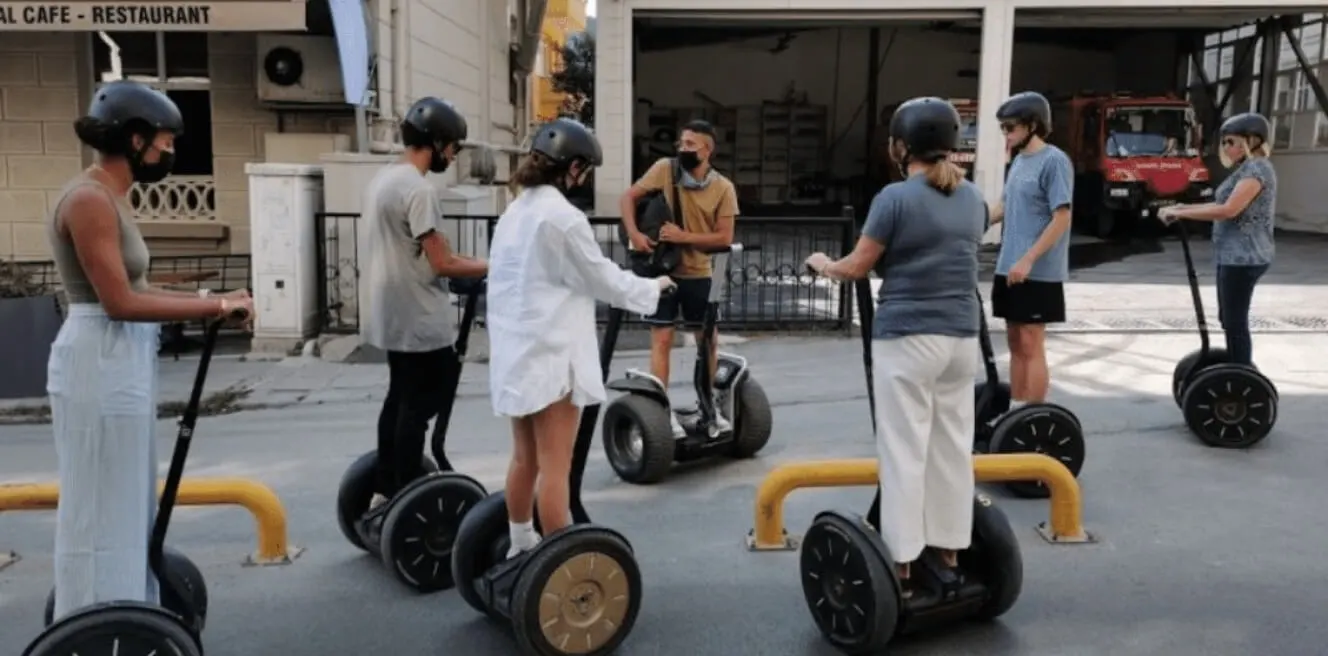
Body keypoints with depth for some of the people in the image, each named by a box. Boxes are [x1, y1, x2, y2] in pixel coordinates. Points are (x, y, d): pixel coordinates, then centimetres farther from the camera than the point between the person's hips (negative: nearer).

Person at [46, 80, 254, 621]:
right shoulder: (89, 199, -16)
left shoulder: (109, 197, 13)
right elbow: (120, 302, -21)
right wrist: (214, 306, -17)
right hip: (99, 366, -10)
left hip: (118, 363, 10)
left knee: (125, 509, 18)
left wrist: (209, 300, 7)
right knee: (102, 514, -1)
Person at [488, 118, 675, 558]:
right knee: (555, 468, -3)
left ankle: (521, 546, 31)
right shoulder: (563, 218, -15)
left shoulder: (514, 213, 12)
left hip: (515, 351, 9)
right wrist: (653, 286, 9)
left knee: (525, 459, 19)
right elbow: (603, 279, -6)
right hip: (550, 355, -9)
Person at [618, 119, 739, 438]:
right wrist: (634, 234, -20)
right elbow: (628, 198, -4)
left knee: (708, 339, 11)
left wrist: (684, 237, -21)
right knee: (662, 340, -4)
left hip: (698, 274, 2)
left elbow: (724, 237, -10)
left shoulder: (723, 188, -7)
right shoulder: (664, 169, -8)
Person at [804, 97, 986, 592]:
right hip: (962, 337, 7)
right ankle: (949, 551, 24)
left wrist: (823, 265, 13)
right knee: (953, 445, 13)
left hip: (907, 339, -6)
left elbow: (857, 268, -7)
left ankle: (901, 564, 5)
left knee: (904, 451, -1)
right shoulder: (973, 198, 9)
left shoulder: (896, 198, -12)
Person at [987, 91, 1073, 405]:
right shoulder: (1019, 161, 13)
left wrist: (1028, 260, -22)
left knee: (1031, 346, -4)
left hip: (1037, 272, -8)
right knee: (1016, 344, 12)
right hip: (1010, 267, 8)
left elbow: (1062, 218, -17)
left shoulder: (1054, 161, -12)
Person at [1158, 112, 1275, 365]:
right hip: (1235, 256, 11)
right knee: (1229, 319, 18)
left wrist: (1180, 213, -21)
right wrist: (1180, 208, 8)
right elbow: (1221, 205, 18)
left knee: (1236, 323, -7)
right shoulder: (1247, 169, 17)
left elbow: (1229, 210, -25)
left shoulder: (1257, 168, -15)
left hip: (1243, 257, -11)